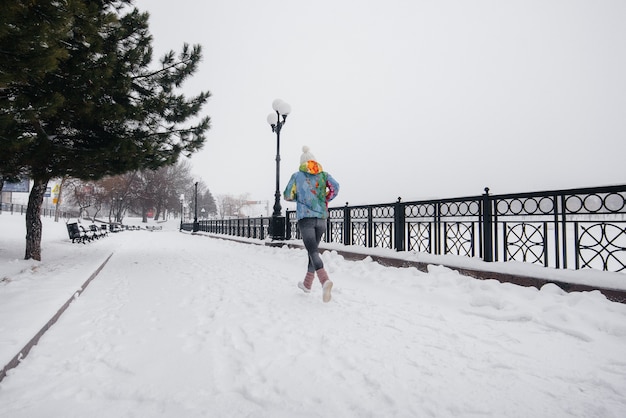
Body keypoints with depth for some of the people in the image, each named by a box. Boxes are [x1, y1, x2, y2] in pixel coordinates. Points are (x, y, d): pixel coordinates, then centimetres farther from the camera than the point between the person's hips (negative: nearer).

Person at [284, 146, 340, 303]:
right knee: (313, 249, 16)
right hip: (321, 218, 4)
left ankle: (325, 280, -33)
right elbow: (335, 187, -6)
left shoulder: (297, 175, 7)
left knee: (313, 251, -10)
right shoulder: (324, 175, 11)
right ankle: (307, 284, 28)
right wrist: (325, 201, 8)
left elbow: (287, 196, 8)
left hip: (305, 217, -3)